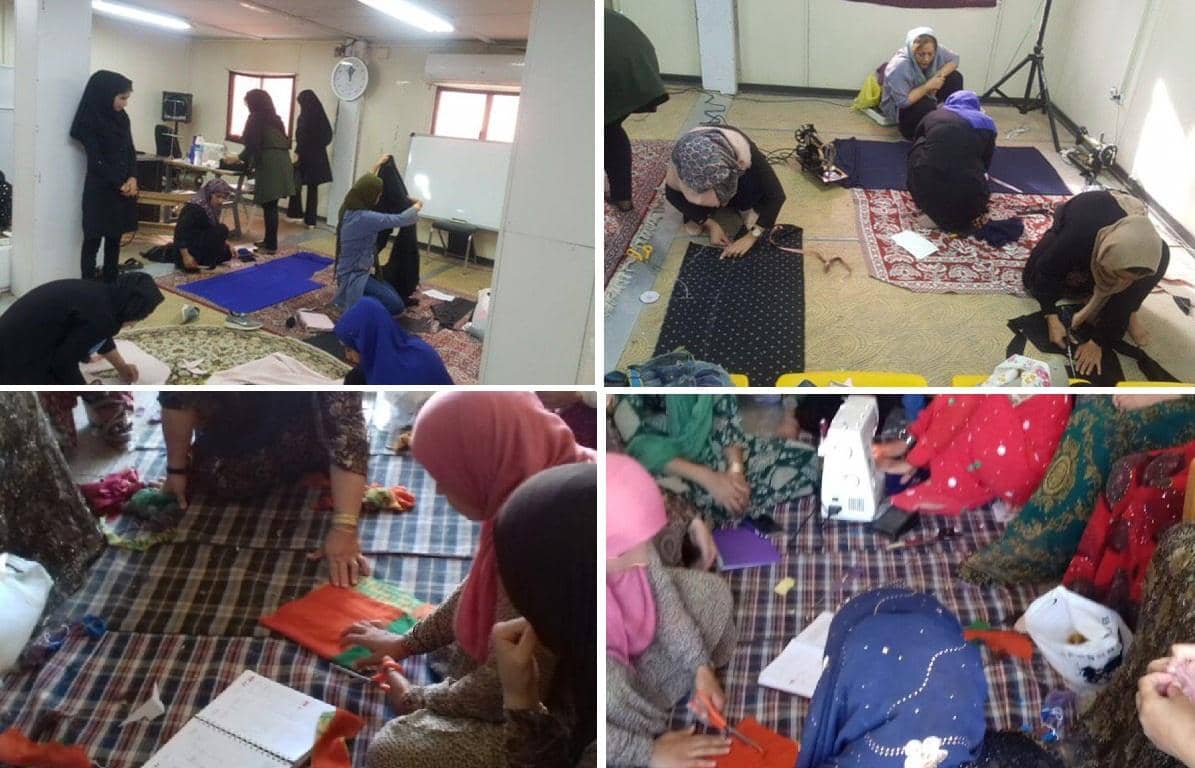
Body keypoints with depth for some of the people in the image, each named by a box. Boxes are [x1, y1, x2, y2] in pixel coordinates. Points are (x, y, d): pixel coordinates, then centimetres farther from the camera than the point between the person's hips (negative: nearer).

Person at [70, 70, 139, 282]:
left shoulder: (122, 117, 8)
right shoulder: (90, 121, -11)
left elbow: (130, 151, 9)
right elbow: (96, 162, -13)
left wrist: (132, 178, -6)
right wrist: (120, 184, -12)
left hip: (123, 188, 6)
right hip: (99, 190, -6)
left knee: (115, 239, 11)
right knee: (93, 240, 0)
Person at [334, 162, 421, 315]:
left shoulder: (348, 208, 1)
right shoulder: (364, 218, -28)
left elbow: (364, 188, 24)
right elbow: (400, 219, -23)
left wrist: (376, 167, 32)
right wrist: (416, 207, -1)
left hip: (354, 271, 10)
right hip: (354, 276, -10)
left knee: (394, 294, 16)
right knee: (396, 305, -17)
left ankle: (349, 296, 14)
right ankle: (356, 307, -7)